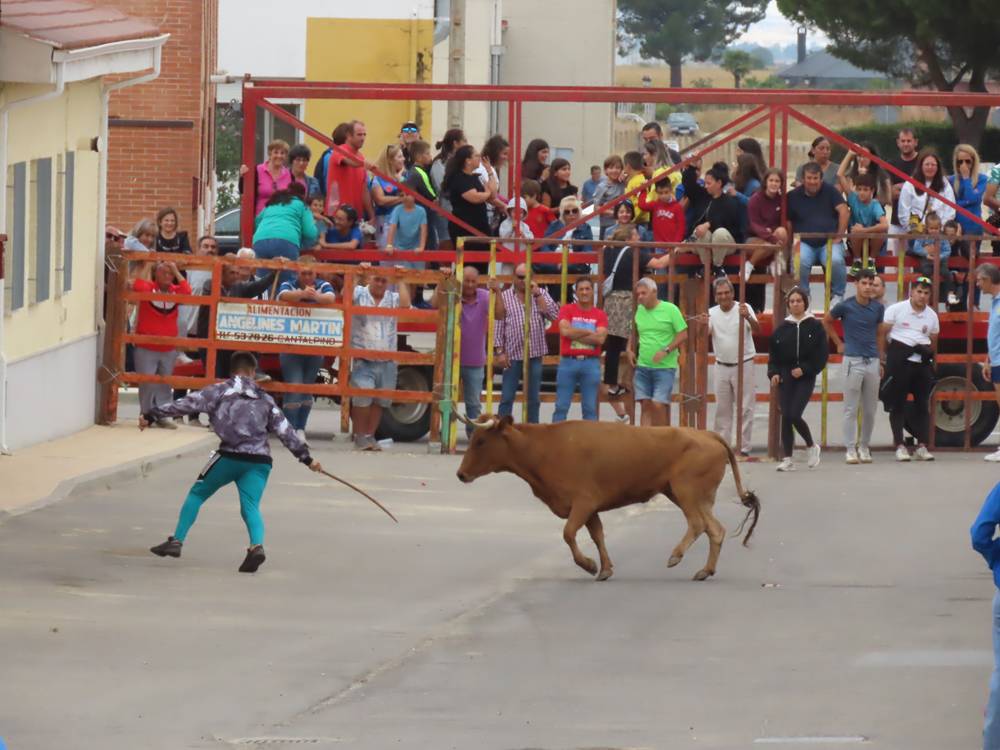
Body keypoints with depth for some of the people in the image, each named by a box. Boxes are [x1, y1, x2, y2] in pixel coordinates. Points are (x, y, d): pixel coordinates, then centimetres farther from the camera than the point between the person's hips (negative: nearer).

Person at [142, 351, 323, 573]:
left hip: (230, 456, -2)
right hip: (259, 461, 2)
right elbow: (285, 431, 16)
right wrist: (306, 457, 21)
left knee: (197, 494, 15)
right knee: (250, 506, -2)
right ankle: (256, 545, -30)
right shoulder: (264, 399, 17)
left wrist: (152, 415, 3)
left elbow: (188, 404, 1)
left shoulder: (221, 391, 7)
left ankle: (177, 541, 11)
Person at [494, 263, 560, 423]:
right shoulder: (505, 297, 2)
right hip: (512, 354, -2)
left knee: (534, 398, 9)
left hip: (535, 354, 2)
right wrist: (500, 352, -6)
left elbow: (553, 314, -6)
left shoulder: (541, 294, 7)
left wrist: (537, 294, -10)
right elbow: (498, 327, 1)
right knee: (507, 398, 1)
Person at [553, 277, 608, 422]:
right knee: (561, 406, -1)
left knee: (590, 408, 3)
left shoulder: (600, 315, 7)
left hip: (591, 363, 1)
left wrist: (576, 334, -7)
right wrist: (589, 332, -5)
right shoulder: (566, 310, 5)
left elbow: (600, 339, -7)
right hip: (568, 361, -1)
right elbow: (565, 331, -12)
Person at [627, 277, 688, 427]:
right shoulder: (639, 310, 9)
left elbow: (683, 335, -6)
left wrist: (666, 351, -16)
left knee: (658, 406, -11)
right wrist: (630, 349, 7)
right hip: (643, 367, 5)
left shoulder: (670, 309, -6)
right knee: (646, 406, 1)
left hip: (664, 367, -5)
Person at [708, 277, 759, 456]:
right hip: (722, 366, 4)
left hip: (744, 365, -4)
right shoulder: (712, 313, 3)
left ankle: (744, 447, 1)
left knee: (745, 408, -2)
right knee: (722, 409, 10)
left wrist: (748, 317, -40)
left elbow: (757, 330, -20)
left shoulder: (744, 309, -7)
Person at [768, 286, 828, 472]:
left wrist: (804, 369, -12)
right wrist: (773, 373, -4)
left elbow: (822, 354, -3)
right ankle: (787, 459, 4)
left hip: (805, 378, -3)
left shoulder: (815, 327, 0)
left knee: (794, 415, -15)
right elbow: (773, 354, 11)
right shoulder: (782, 329, 8)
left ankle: (811, 446, 11)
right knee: (785, 417, -2)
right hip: (785, 378, 3)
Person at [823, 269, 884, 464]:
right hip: (853, 360, -3)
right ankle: (850, 449, 1)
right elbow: (826, 321, 13)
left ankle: (865, 447, 17)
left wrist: (881, 362, 12)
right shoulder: (845, 307, -4)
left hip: (872, 361, 3)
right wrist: (838, 343, 9)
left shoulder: (878, 308, 5)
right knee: (851, 409, -2)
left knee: (870, 409, 7)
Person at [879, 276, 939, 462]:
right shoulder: (896, 310, 0)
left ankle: (921, 446, 11)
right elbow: (881, 334, -1)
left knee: (922, 405, 5)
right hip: (899, 361, -4)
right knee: (897, 404, -2)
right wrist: (881, 356, -7)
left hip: (922, 363, 4)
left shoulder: (932, 316, 13)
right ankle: (899, 446, 2)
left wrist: (927, 350, 4)